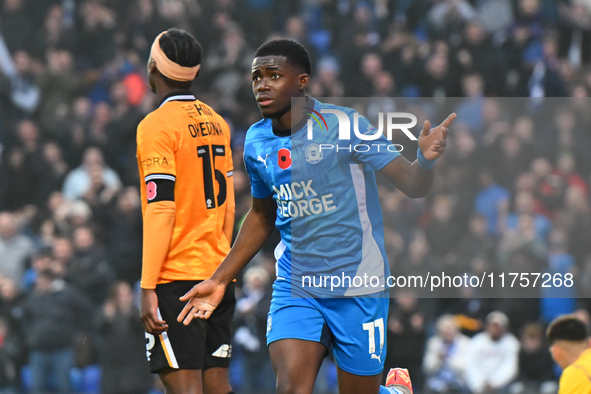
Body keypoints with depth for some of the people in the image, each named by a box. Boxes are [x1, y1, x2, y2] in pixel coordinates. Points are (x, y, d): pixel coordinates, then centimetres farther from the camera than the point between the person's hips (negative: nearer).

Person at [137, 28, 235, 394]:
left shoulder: (156, 126, -10)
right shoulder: (216, 123, 13)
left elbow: (161, 211, -16)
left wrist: (148, 288, -16)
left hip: (176, 278, -7)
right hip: (217, 274, 7)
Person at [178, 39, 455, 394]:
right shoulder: (257, 142, 3)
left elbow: (411, 185, -15)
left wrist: (426, 161, -39)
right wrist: (220, 281, 18)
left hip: (357, 285, -4)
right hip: (295, 284, 4)